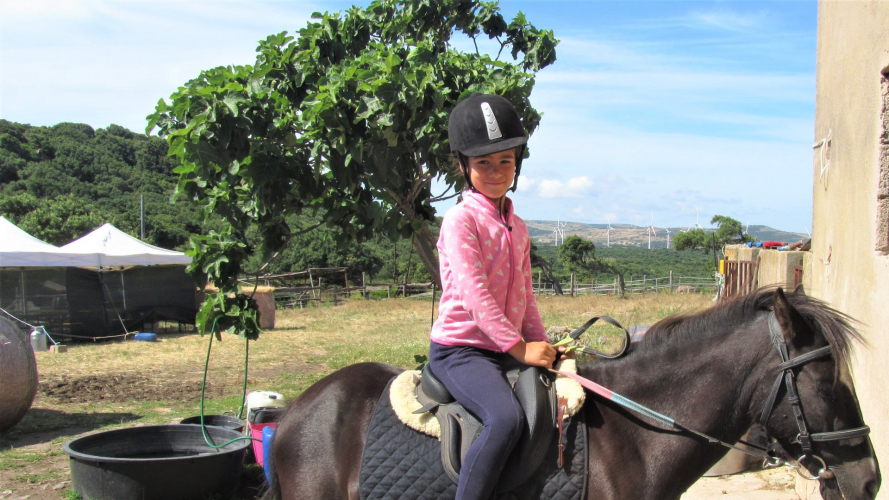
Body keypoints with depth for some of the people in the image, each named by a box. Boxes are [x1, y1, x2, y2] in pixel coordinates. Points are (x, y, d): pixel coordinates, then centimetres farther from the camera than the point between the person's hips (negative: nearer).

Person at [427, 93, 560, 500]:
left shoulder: (517, 227, 15)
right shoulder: (461, 219, -9)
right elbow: (475, 293, -17)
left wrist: (543, 347, 7)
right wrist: (520, 348, -18)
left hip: (508, 349, 8)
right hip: (459, 349, -8)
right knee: (506, 418, -30)